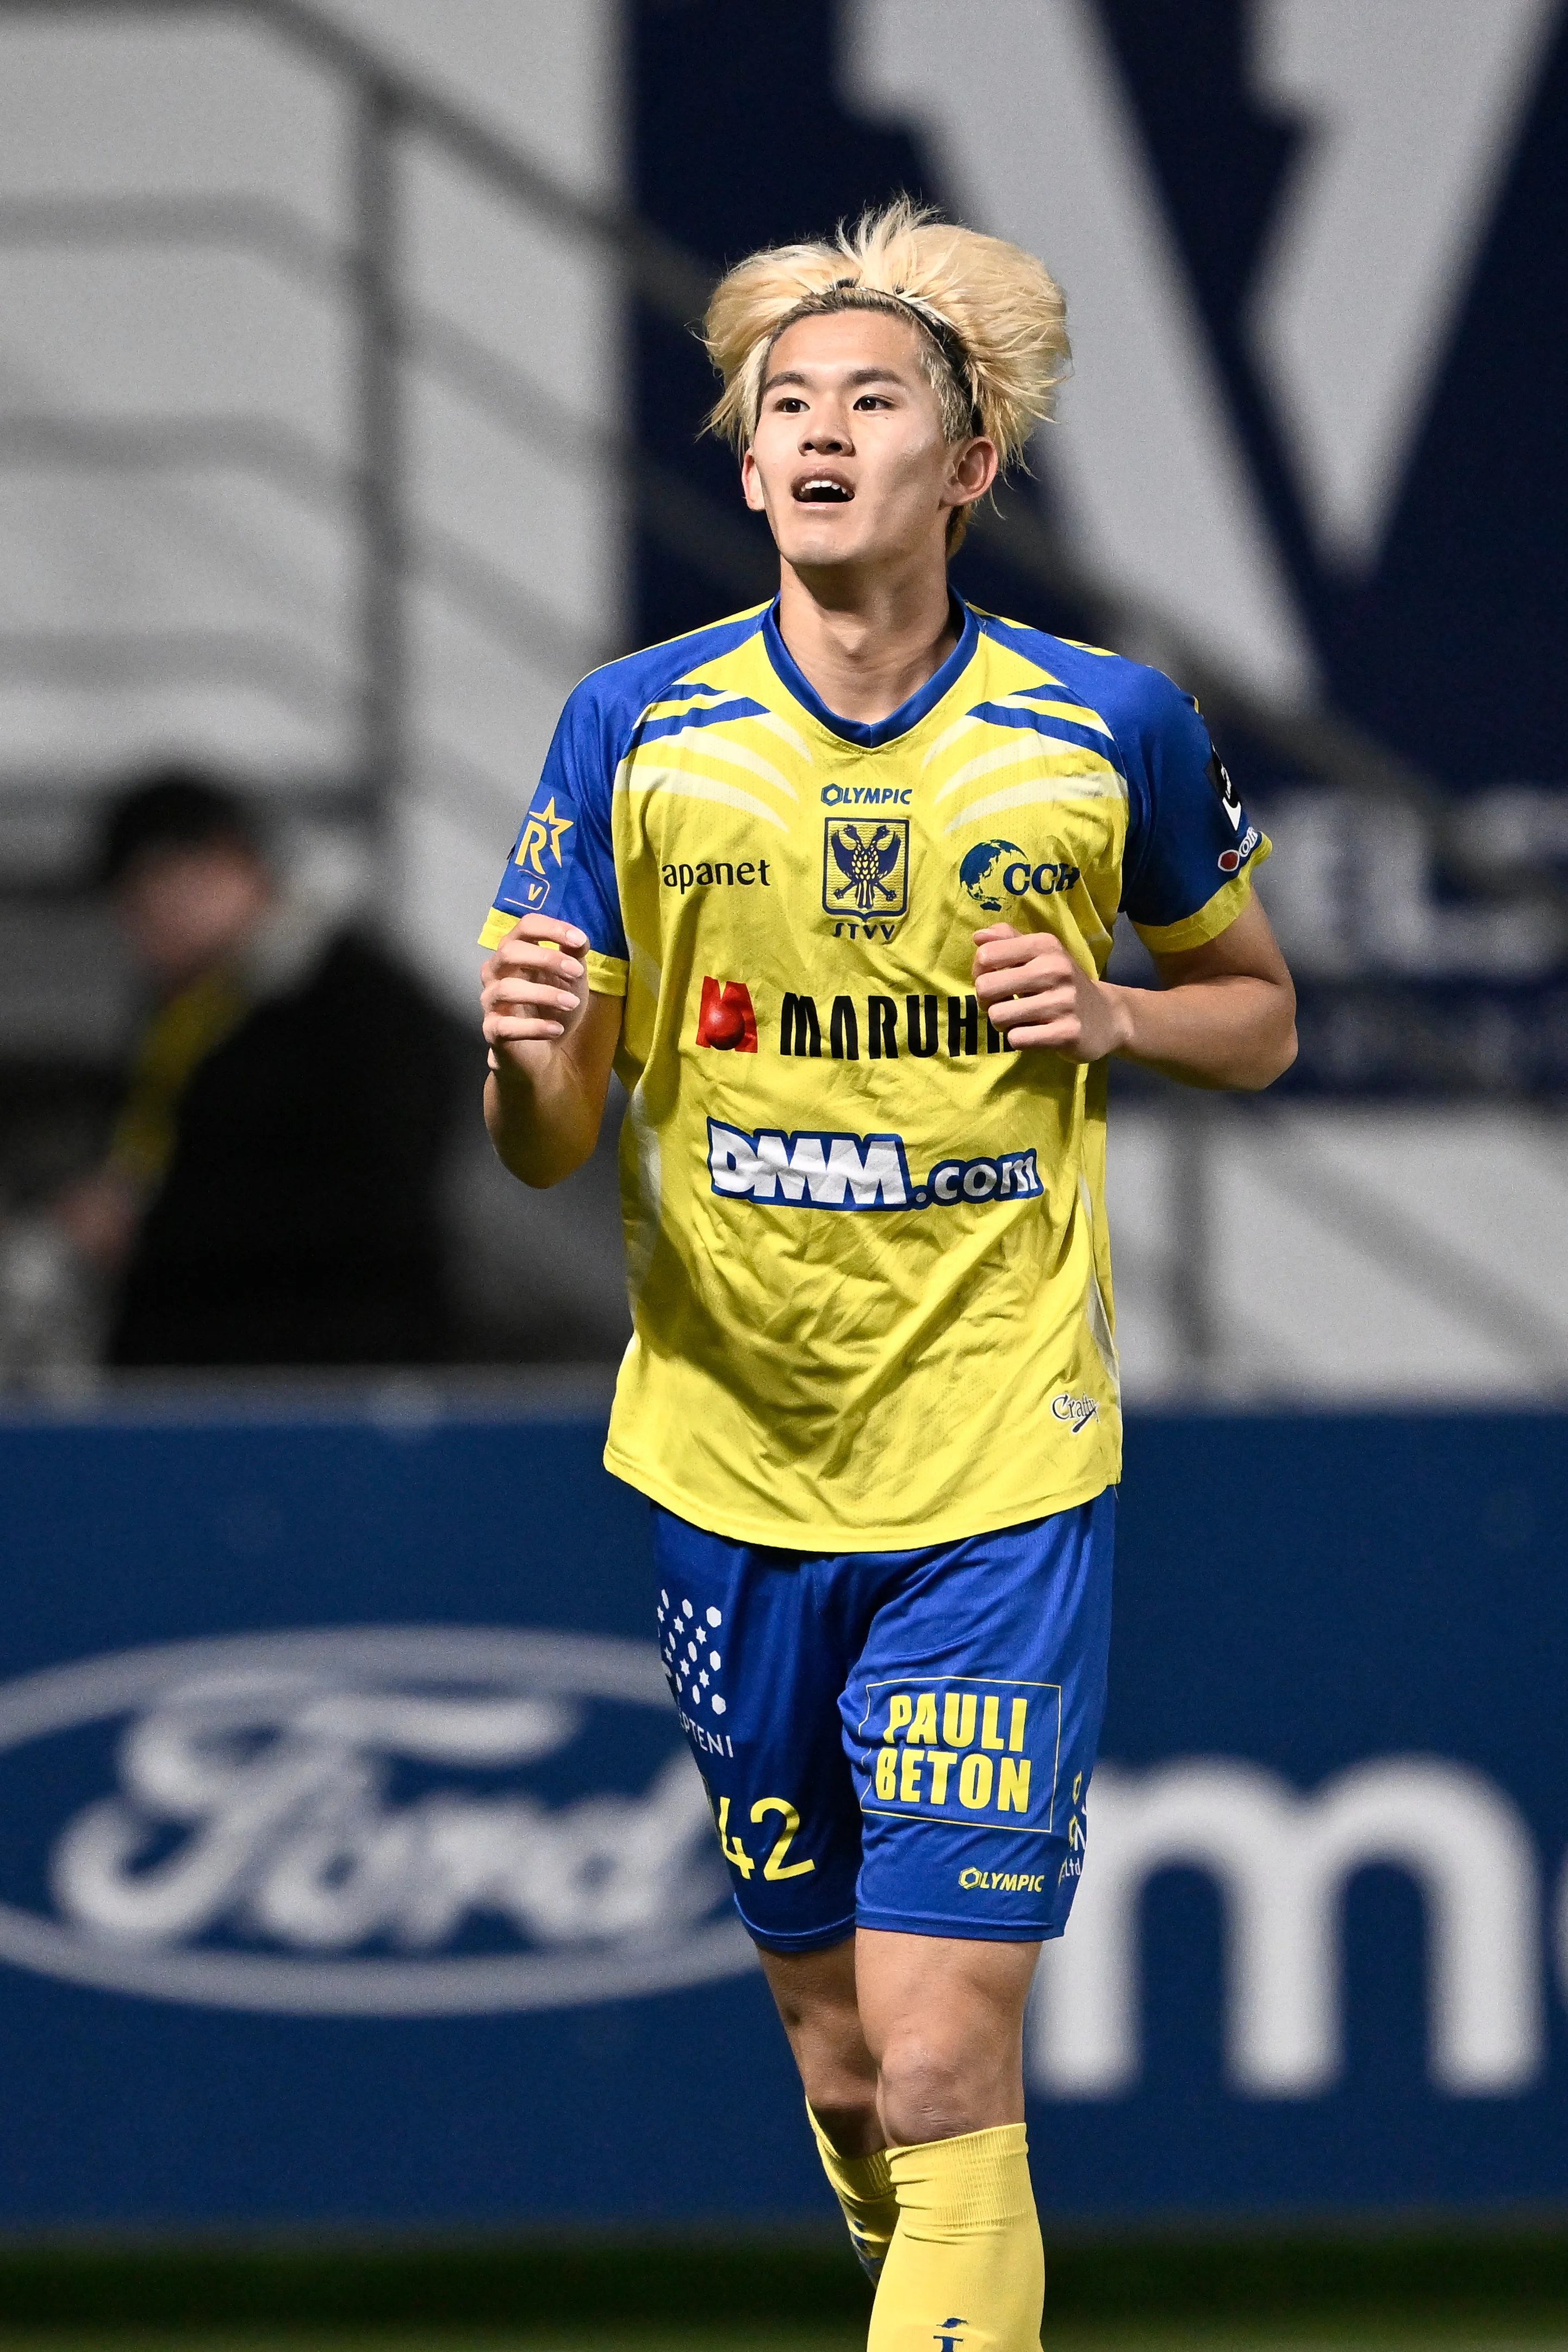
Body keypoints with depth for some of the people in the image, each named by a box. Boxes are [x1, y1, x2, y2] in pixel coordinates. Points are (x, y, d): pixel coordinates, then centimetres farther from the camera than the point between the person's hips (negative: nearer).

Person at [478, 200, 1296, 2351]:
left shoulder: (1113, 733, -2)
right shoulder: (636, 736, -1)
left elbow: (1260, 1016, 14)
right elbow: (551, 1145, 1)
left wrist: (1113, 1017, -8)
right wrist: (532, 1062, -23)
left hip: (1001, 1472, -2)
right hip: (732, 1467, 2)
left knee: (943, 2079, -12)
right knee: (839, 2057, 12)